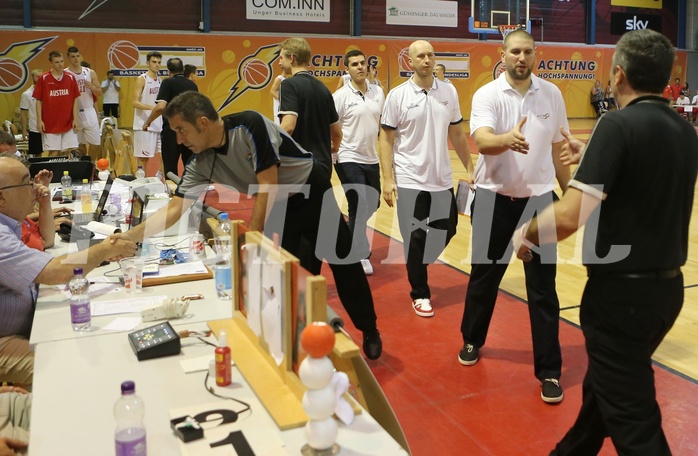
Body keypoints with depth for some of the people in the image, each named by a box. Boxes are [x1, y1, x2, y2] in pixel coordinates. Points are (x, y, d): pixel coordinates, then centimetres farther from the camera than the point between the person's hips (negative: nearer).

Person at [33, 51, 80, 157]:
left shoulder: (70, 77, 4)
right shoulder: (43, 78, -2)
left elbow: (75, 100, 6)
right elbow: (39, 101, 1)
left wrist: (75, 119, 0)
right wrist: (39, 120, -5)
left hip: (68, 123, 2)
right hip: (50, 123, -2)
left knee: (71, 150, 0)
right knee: (53, 151, 2)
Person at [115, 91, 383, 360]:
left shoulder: (251, 126, -31)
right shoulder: (201, 163, -12)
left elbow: (268, 186, -29)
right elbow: (174, 209, -11)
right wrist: (126, 238, -20)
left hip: (312, 191, -5)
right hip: (276, 205, 5)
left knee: (343, 261, 4)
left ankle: (369, 331, 22)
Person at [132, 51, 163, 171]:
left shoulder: (160, 80, 13)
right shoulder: (141, 79, -6)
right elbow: (135, 103, -15)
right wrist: (151, 107, -28)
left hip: (159, 123, 6)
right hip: (144, 124, -6)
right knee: (143, 156, -1)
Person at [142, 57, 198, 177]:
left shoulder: (168, 83, -6)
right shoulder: (192, 84, 10)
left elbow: (161, 107, -18)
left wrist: (147, 122, -6)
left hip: (171, 130, -5)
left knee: (170, 168, 3)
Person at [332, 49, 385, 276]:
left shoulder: (378, 92, 6)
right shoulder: (341, 95, -9)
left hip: (371, 159, 6)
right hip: (349, 160, -6)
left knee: (372, 204, 16)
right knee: (359, 207, -7)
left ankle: (353, 237, 42)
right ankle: (361, 255, 8)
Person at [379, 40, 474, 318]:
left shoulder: (449, 91, 5)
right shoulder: (398, 96, -6)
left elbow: (457, 133, 12)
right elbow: (386, 139, -5)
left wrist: (469, 169, 9)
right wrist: (387, 179, -12)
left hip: (442, 179, 4)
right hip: (410, 180, -4)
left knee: (447, 230, 9)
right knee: (415, 239, 1)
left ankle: (418, 265, 36)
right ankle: (420, 294, 17)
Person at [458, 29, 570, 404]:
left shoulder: (552, 94, 3)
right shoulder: (486, 95, -7)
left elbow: (557, 148, 12)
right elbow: (482, 141, -25)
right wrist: (508, 139, -46)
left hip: (539, 198, 2)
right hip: (494, 198, -1)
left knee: (542, 287, 2)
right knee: (484, 276, 13)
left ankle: (549, 371, 13)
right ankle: (472, 341, 37)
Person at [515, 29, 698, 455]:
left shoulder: (619, 124, -19)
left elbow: (571, 216, -27)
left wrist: (528, 233, -9)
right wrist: (592, 158, 23)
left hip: (622, 291, -8)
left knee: (633, 420, 5)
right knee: (604, 385, 27)